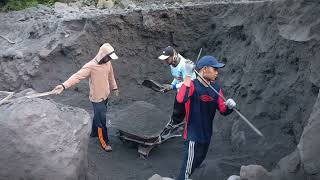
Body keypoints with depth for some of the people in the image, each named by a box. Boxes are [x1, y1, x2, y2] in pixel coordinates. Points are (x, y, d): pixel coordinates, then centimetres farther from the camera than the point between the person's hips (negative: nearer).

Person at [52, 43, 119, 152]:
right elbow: (77, 76, -36)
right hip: (97, 98, -7)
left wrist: (114, 88, 23)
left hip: (105, 96, 7)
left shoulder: (107, 62, -5)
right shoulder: (91, 66, -27)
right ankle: (104, 142, 20)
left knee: (98, 117, 26)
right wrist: (64, 86, -49)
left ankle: (94, 133, 48)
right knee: (101, 121, 3)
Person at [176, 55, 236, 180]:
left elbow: (223, 110, 4)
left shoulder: (216, 87, 1)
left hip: (207, 135, 8)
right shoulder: (193, 85, -21)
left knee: (197, 163, 28)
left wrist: (229, 106, -19)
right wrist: (188, 76, -40)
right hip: (193, 136, -8)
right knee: (188, 169, 2)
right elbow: (181, 99, -42)